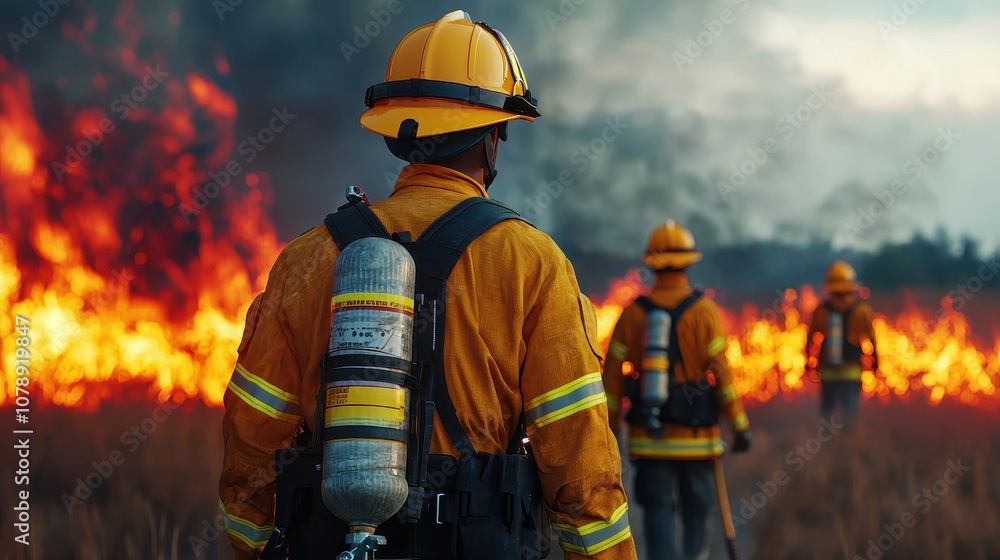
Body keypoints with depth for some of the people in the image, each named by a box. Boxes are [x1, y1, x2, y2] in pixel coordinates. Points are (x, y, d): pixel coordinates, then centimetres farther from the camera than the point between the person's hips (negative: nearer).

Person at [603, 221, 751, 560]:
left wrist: (608, 430, 10)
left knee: (657, 508, 2)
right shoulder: (703, 310, -6)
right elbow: (720, 373, -10)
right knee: (696, 508, 14)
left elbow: (613, 376, 1)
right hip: (695, 436, -1)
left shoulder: (633, 312, 1)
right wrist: (740, 426, -3)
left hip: (648, 435, 1)